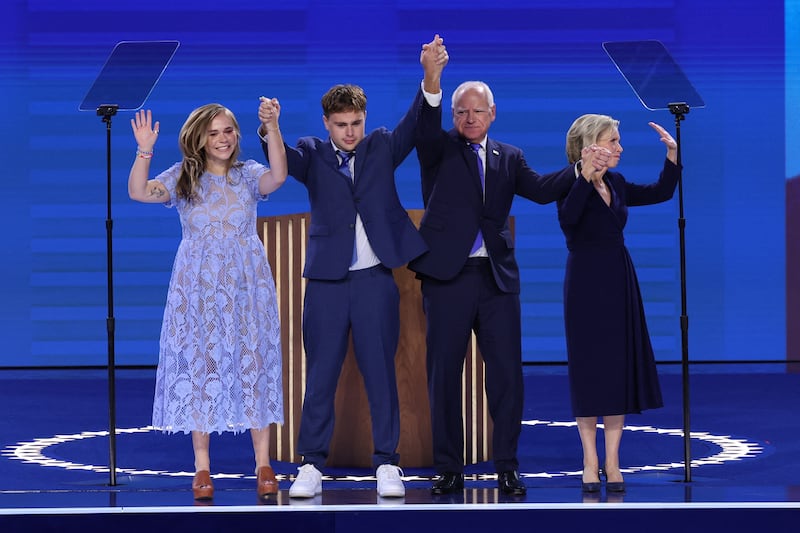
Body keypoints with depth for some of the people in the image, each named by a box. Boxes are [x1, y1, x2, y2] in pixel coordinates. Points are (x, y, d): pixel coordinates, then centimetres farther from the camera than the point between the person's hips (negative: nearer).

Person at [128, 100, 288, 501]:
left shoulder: (248, 175, 3)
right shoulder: (183, 178, 4)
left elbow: (278, 177, -19)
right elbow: (139, 192, -11)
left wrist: (272, 129, -30)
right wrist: (145, 151, -25)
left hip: (246, 287, 0)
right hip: (197, 287, 0)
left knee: (252, 365, 0)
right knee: (199, 366, 0)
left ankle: (263, 466, 5)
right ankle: (202, 467, 6)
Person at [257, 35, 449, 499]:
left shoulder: (381, 148, 7)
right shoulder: (314, 155, 5)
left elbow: (416, 124, -8)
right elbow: (282, 159, -14)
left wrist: (431, 79, -27)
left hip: (376, 278, 0)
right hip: (327, 281, 0)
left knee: (380, 372, 2)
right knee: (320, 374, 2)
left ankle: (387, 464, 8)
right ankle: (312, 465, 7)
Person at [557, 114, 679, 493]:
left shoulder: (617, 184, 9)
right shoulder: (571, 185, -10)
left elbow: (660, 193, 18)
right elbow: (567, 219, -30)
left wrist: (672, 155, 8)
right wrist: (585, 178, -36)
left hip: (619, 283, 6)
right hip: (585, 284, -6)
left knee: (620, 368, 4)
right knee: (588, 368, -1)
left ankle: (612, 462, 9)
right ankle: (590, 462, 7)